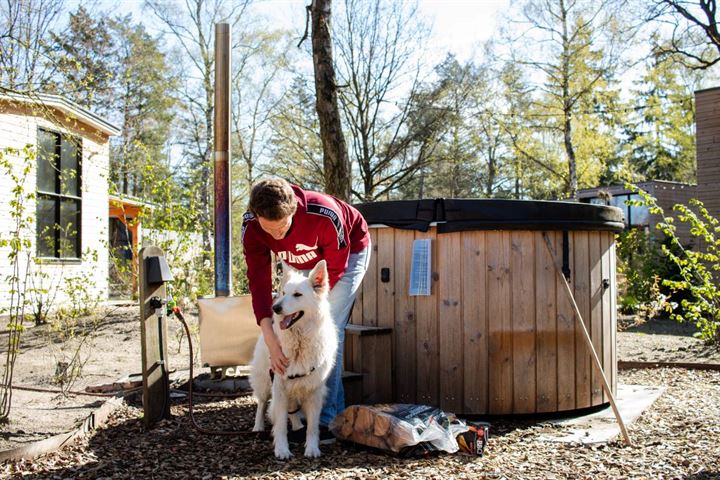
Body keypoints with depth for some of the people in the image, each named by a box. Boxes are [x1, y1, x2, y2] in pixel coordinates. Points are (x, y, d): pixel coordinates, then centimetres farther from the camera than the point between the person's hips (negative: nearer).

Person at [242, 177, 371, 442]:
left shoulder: (326, 216, -41)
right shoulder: (251, 225, -29)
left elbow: (334, 269, -26)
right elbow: (258, 279, -33)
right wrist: (270, 338, -42)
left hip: (348, 253, -5)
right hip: (307, 261, 5)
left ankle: (327, 420, -10)